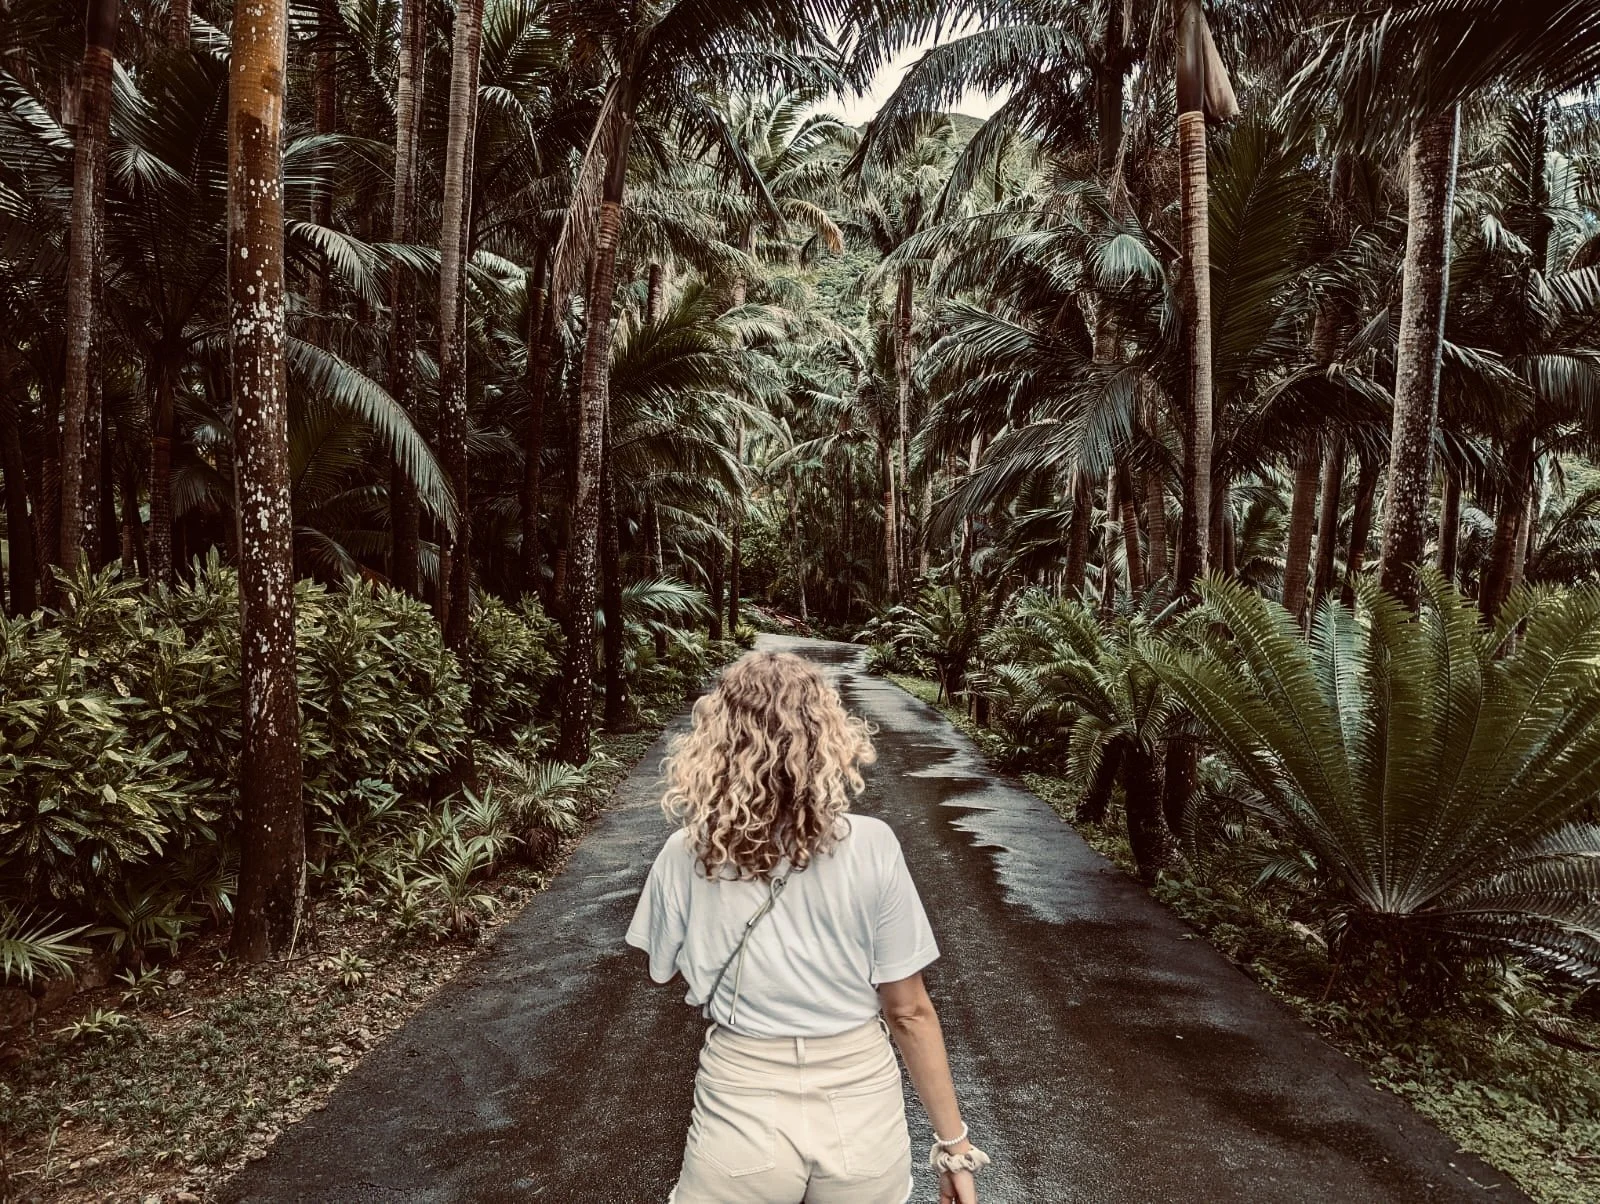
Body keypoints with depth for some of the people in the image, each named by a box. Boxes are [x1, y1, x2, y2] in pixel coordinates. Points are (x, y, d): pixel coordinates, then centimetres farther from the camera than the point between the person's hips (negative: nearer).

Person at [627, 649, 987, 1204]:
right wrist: (954, 1143, 2)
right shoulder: (872, 847, -16)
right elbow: (910, 1011, -10)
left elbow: (663, 970, 6)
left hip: (740, 1109, -1)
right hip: (861, 1107, 1)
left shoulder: (684, 855, -13)